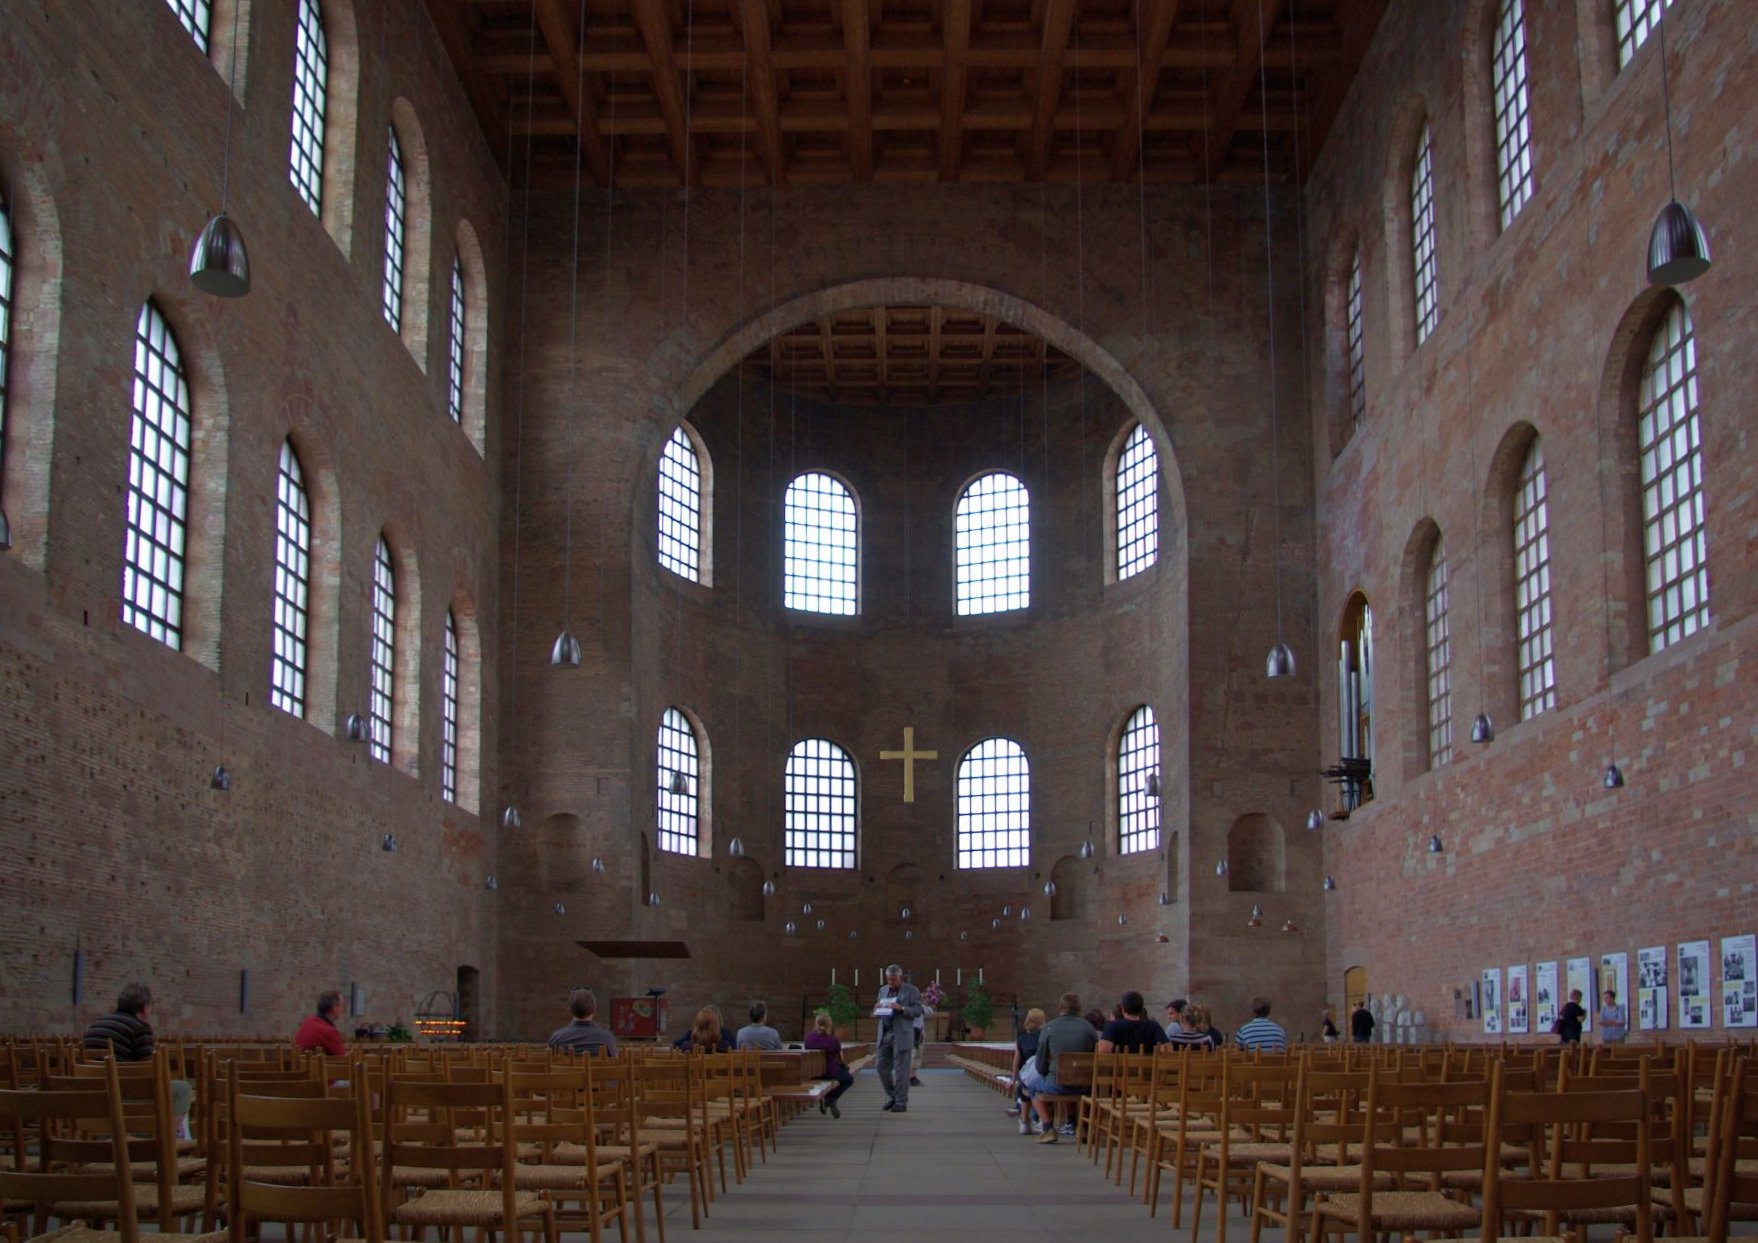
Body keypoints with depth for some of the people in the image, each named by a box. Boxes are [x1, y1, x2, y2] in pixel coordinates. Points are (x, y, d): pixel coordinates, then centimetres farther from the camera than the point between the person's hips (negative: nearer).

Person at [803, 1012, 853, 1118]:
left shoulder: (808, 1037, -6)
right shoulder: (833, 1039, -15)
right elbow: (840, 1059, -5)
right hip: (830, 1072, -4)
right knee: (849, 1079, 25)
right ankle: (831, 1099, 9)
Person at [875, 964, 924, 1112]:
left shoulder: (911, 991, 1)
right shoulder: (883, 990, 17)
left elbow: (918, 1011, -6)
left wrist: (901, 1008, -20)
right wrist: (877, 1009, -2)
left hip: (901, 1035, -5)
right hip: (885, 1034, 5)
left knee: (901, 1069, -4)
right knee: (881, 1066, 5)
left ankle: (901, 1103, 1)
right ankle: (892, 1096, 22)